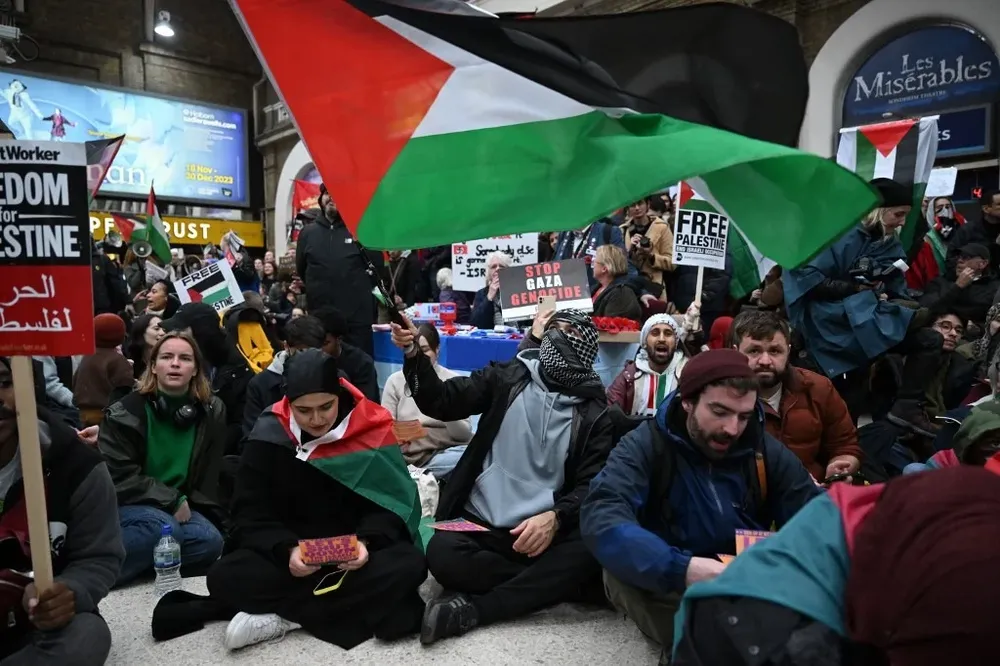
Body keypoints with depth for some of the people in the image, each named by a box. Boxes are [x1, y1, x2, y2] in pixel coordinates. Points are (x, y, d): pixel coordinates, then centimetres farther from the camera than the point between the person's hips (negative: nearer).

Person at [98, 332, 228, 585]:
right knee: (163, 528, -34)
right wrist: (172, 501, -18)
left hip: (180, 505, 4)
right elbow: (118, 476, -15)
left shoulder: (211, 411, 0)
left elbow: (209, 474, 6)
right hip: (125, 504, -3)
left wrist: (186, 504, -6)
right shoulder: (126, 412, -9)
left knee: (210, 541, -25)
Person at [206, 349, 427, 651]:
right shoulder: (269, 435, -10)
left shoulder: (373, 427, -12)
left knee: (408, 566, -30)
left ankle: (284, 616, -20)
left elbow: (389, 503, -7)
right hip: (289, 550, 1)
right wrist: (287, 549, -24)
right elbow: (252, 514, -7)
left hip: (355, 551, 0)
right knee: (224, 578, -25)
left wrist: (366, 541, -25)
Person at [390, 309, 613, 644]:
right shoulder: (508, 378, 6)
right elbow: (441, 401, -1)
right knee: (442, 553, -30)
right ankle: (547, 581, -11)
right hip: (481, 524, 0)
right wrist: (414, 354, -18)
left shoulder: (593, 413, 4)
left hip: (541, 529, 0)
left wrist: (555, 517, -24)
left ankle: (473, 609, -21)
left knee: (589, 553, -30)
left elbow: (591, 486, -3)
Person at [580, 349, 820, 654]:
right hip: (668, 587, -3)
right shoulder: (643, 446, -14)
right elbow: (601, 518, -29)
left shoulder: (768, 452, -1)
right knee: (622, 574, -34)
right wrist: (681, 569, -44)